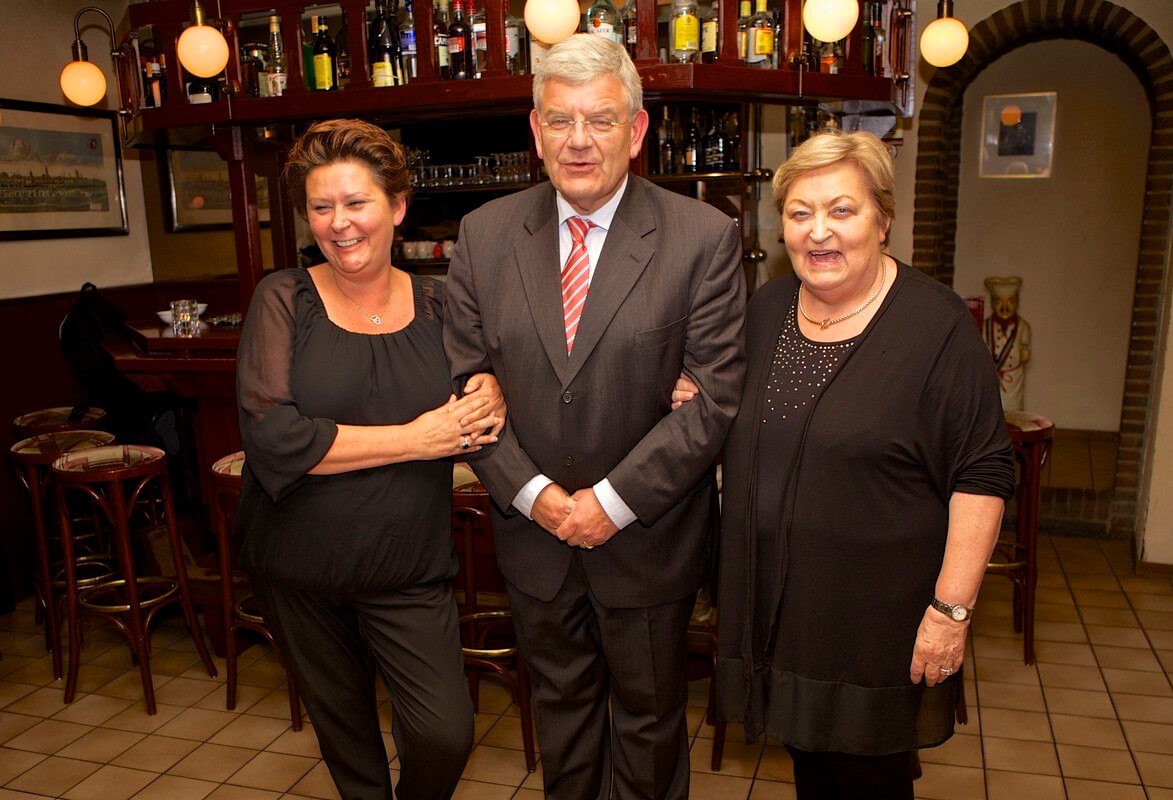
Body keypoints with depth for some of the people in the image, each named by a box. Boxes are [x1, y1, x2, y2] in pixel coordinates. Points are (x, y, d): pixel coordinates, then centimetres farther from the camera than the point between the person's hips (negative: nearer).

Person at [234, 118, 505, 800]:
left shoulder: (437, 305, -2)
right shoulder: (284, 298, -8)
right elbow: (271, 436, -19)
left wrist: (491, 397, -19)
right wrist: (415, 439, -19)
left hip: (409, 571, 0)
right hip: (296, 568, 0)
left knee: (447, 735, -2)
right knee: (342, 726, 19)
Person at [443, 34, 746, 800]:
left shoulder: (704, 236, -13)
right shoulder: (485, 234, -3)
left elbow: (718, 393, -15)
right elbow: (466, 379, -2)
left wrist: (615, 501, -18)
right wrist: (533, 492, -12)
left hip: (648, 535, -2)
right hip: (533, 530, 3)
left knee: (649, 711, 20)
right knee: (560, 700, 24)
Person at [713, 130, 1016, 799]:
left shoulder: (936, 323, -14)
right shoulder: (768, 308, 3)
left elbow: (982, 475, -14)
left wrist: (952, 608, -16)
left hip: (879, 617, -5)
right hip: (775, 604, 5)